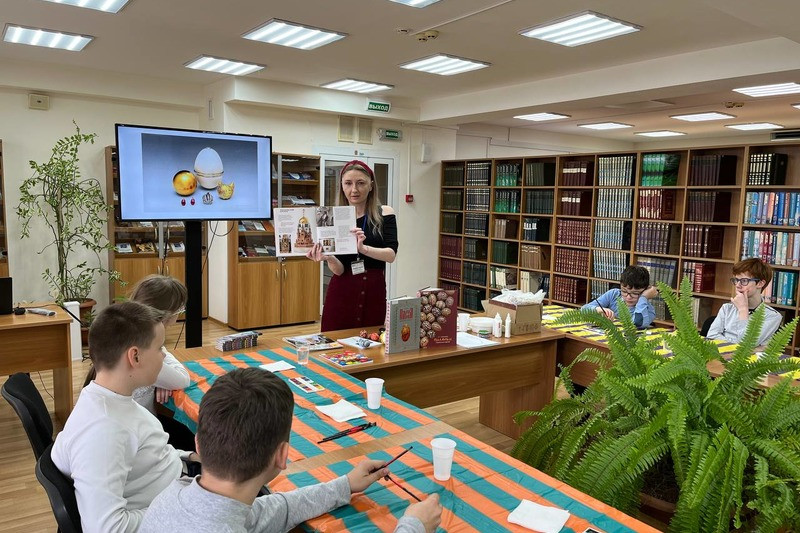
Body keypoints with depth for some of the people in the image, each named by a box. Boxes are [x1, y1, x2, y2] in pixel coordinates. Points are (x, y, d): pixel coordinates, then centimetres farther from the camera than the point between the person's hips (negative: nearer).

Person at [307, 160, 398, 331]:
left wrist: (363, 248, -30)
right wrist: (328, 258, -27)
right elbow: (339, 269, -6)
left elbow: (391, 254, -13)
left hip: (374, 293, 0)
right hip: (342, 295, 0)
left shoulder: (384, 214, 0)